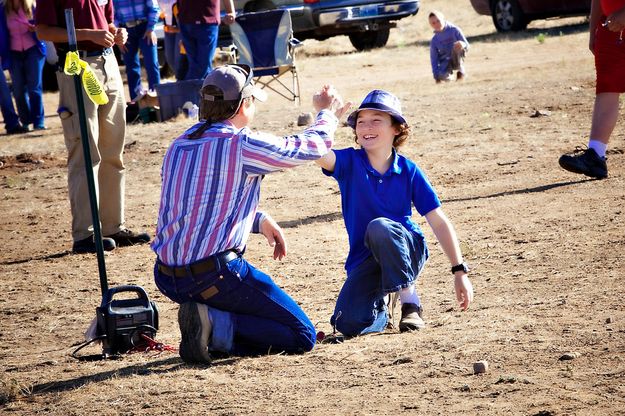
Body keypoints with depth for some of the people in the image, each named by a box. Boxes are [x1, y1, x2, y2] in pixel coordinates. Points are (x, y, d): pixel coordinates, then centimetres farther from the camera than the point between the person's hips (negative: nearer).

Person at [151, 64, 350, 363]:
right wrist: (327, 114, 21)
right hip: (215, 276, -8)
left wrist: (259, 220, 21)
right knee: (302, 337, 2)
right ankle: (215, 326, -14)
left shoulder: (179, 146, 11)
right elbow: (312, 148, 1)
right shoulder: (241, 144, -11)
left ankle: (208, 319, 8)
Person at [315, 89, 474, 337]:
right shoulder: (349, 163, -5)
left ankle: (410, 301, -19)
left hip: (406, 250, -2)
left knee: (379, 227, -37)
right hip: (364, 259, 2)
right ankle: (380, 304, 17)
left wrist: (460, 271, -6)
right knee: (348, 325, -21)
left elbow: (439, 222, -3)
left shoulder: (409, 171, -5)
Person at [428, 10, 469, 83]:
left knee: (459, 46, -33)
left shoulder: (454, 30, -5)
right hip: (445, 62, 3)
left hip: (457, 59, -3)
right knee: (441, 76, -29)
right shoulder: (434, 40, 3)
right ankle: (449, 72, 10)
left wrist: (462, 45, -30)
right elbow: (434, 59, 5)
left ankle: (461, 71, -16)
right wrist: (436, 76, -6)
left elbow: (467, 46, -4)